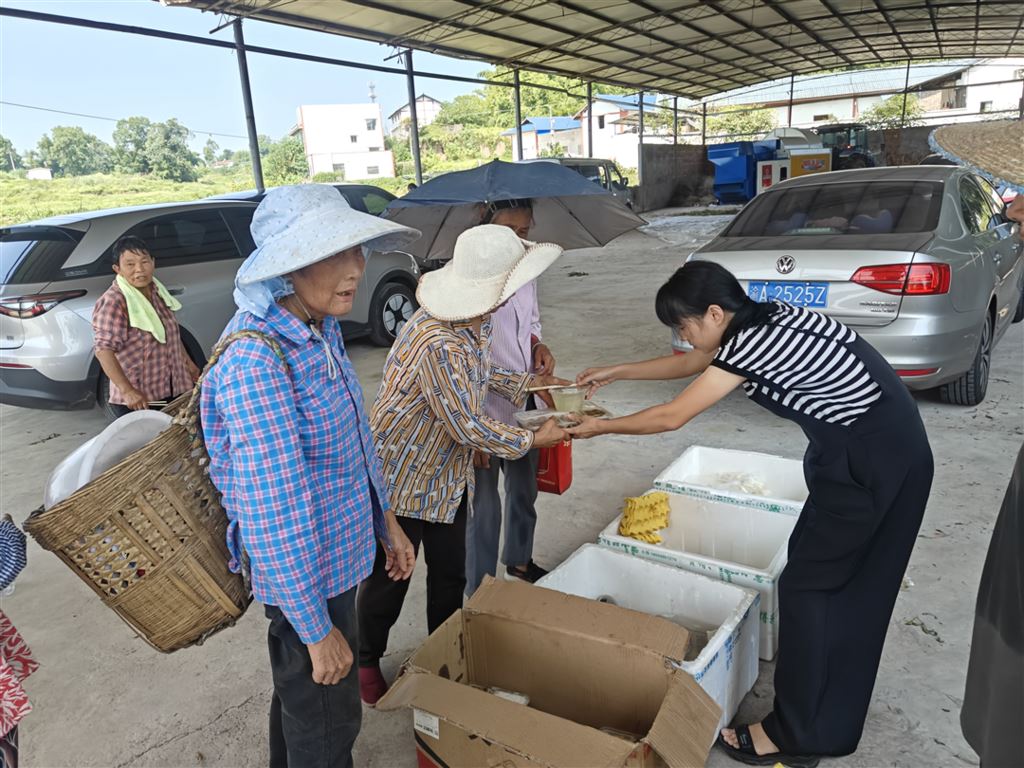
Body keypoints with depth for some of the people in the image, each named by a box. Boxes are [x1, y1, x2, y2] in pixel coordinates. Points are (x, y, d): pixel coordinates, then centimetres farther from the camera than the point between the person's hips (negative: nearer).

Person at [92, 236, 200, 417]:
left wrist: (188, 362, 21)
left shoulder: (157, 292, 6)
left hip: (172, 391, 8)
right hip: (138, 400, -8)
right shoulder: (113, 302, -18)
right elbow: (103, 349, -25)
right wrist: (127, 391, -31)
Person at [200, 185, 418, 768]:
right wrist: (317, 631, -21)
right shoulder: (256, 360, -30)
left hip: (341, 548, 8)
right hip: (306, 573, -8)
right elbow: (273, 510, -28)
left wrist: (386, 521, 14)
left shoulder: (321, 329, -2)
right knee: (327, 721, 15)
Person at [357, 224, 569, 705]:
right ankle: (366, 662, 37)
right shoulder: (439, 345, -34)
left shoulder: (474, 322, -4)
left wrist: (524, 383, 8)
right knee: (388, 578, 12)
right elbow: (467, 427, -27)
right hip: (401, 478, -8)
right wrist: (531, 441, -14)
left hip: (447, 476, 9)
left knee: (451, 574, 18)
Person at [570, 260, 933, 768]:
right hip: (880, 448, 10)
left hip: (871, 463, -10)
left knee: (807, 585, -1)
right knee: (846, 584, 18)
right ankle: (831, 719, 34)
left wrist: (600, 427, -4)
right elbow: (689, 363, 19)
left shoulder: (754, 343, -22)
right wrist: (616, 373, 19)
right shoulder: (760, 321, 6)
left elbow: (672, 417, -17)